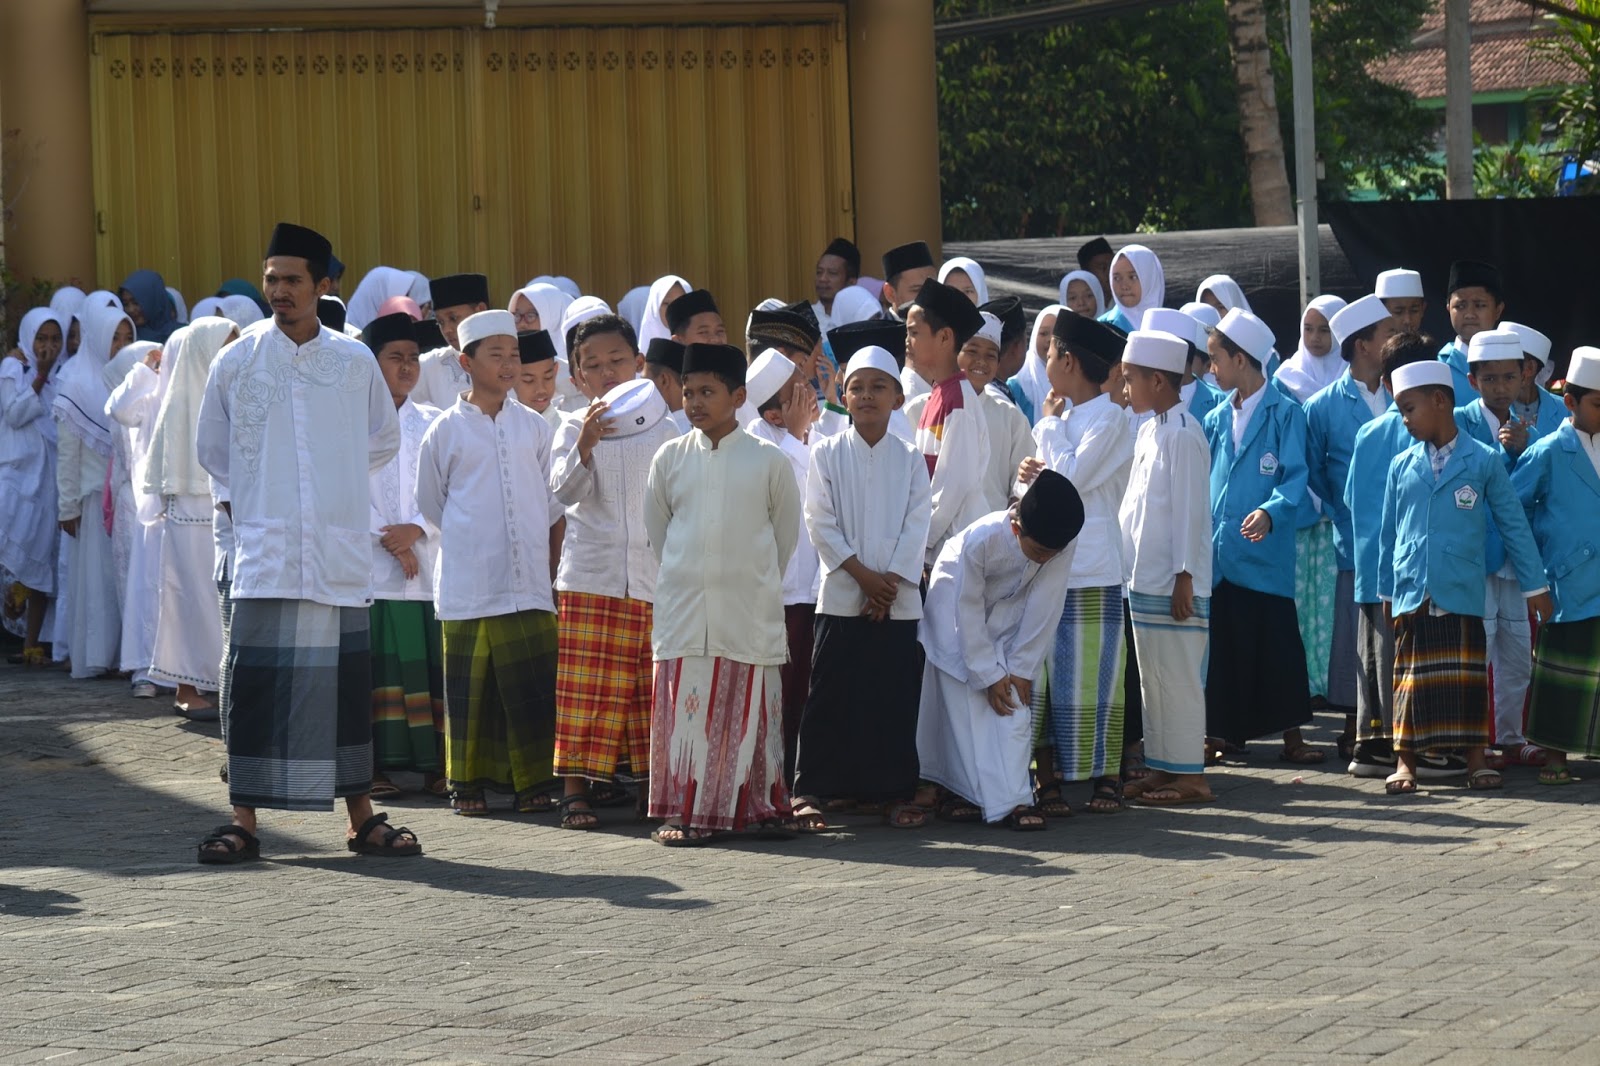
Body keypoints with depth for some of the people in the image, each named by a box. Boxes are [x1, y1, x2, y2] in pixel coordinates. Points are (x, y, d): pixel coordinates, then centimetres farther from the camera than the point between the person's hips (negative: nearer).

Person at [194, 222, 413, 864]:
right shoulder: (236, 363, 2)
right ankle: (243, 821, 0)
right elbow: (211, 449, 16)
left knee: (346, 682, 6)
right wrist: (249, 496, 11)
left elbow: (386, 439, 20)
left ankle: (361, 817, 14)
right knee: (254, 684, -4)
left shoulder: (355, 363, 4)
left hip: (338, 552, 1)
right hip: (264, 551, -1)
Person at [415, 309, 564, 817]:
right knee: (471, 688, 1)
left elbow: (556, 506, 15)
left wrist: (551, 564, 9)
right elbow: (430, 504, 11)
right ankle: (468, 783, 9)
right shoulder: (447, 431, 2)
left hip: (530, 584, 2)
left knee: (533, 687, -1)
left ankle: (533, 783, 5)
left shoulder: (534, 428, 9)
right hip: (468, 586, -2)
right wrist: (470, 545, 9)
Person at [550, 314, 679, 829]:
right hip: (590, 577, -2)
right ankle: (576, 788, -3)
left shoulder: (663, 429, 11)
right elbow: (565, 490, -10)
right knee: (586, 685, -5)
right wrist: (585, 446, -24)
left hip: (653, 576, 2)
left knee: (654, 686, 5)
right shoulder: (573, 429, 4)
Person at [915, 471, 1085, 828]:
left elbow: (1044, 610, -20)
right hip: (957, 602, -3)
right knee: (966, 704, -7)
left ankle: (1014, 798, -13)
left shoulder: (1062, 546, -28)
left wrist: (1021, 670, -16)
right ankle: (962, 790, 2)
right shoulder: (980, 540, -37)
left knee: (1015, 703, -9)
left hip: (1009, 616, 3)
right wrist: (989, 676, -22)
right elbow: (968, 612, -26)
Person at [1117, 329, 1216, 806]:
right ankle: (1161, 768, 18)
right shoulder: (1148, 431, 14)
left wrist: (1184, 577, -19)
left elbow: (1189, 511, -17)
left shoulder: (1182, 434, -14)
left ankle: (1190, 775, -1)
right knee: (1152, 678, 12)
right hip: (1145, 578, 9)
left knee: (1177, 677, -5)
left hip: (1174, 583, -9)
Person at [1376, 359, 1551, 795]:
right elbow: (1389, 533, 13)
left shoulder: (1483, 462, 0)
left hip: (1463, 592, -2)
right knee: (1411, 677, 3)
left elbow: (1514, 525, 4)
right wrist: (1385, 590, 11)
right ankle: (1405, 762, 6)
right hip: (1411, 592, 2)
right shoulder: (1401, 466, 8)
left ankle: (1475, 759, 8)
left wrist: (1534, 586, 5)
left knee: (1468, 674, 1)